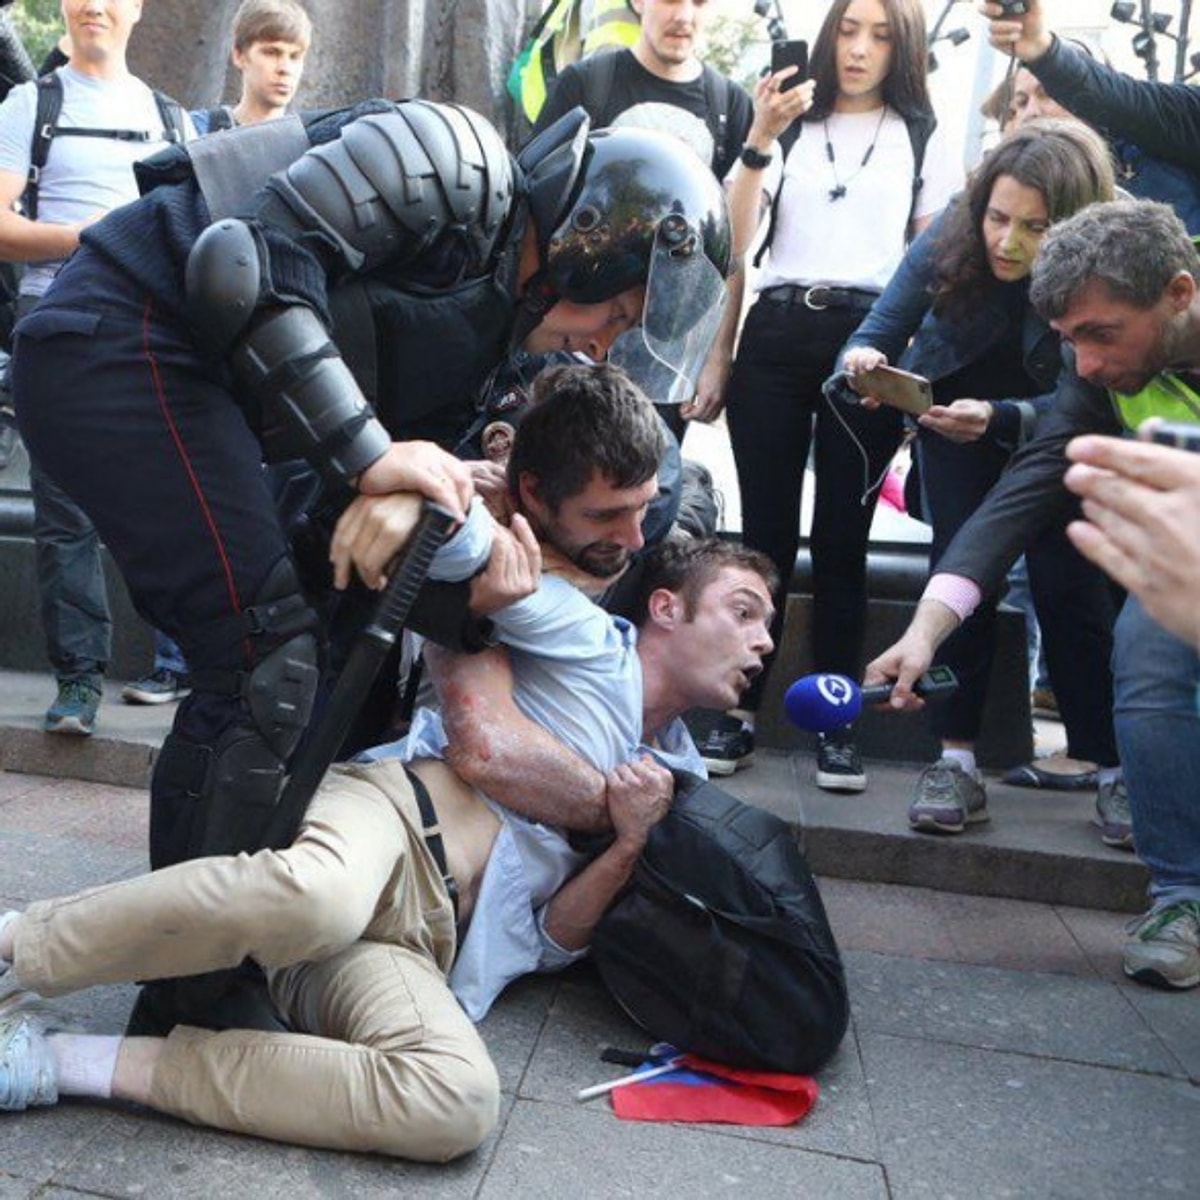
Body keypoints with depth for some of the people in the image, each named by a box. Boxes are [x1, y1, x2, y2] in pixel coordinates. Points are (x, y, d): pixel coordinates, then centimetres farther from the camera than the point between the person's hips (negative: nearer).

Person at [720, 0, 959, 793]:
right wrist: (759, 142, -7)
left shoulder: (923, 139, 15)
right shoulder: (791, 128, 16)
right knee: (766, 528, 0)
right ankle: (739, 707, 7)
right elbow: (733, 236, 5)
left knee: (843, 535, 0)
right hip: (775, 333, 1)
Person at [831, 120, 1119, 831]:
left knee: (1067, 578, -11)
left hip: (1055, 423, -1)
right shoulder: (949, 242, -26)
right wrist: (862, 366, -42)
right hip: (956, 403, 1)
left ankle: (1103, 759, 4)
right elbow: (875, 335, -19)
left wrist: (997, 418, -47)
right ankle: (956, 760, -12)